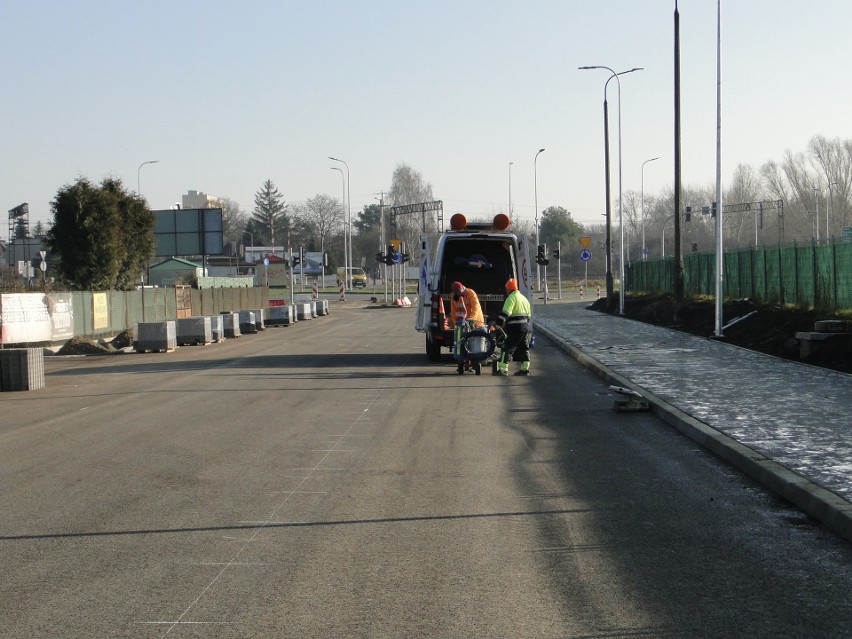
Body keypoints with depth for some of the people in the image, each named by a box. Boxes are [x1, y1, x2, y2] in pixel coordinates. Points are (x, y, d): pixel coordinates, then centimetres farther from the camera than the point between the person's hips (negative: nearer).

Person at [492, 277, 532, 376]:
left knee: (507, 348, -5)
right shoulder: (524, 298, 18)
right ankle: (525, 368, 13)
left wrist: (500, 323, -16)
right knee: (524, 348, 15)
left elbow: (505, 313, -20)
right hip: (526, 327, 8)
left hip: (515, 328, -8)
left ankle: (503, 369, -9)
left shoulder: (511, 298, -10)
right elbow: (529, 315, 23)